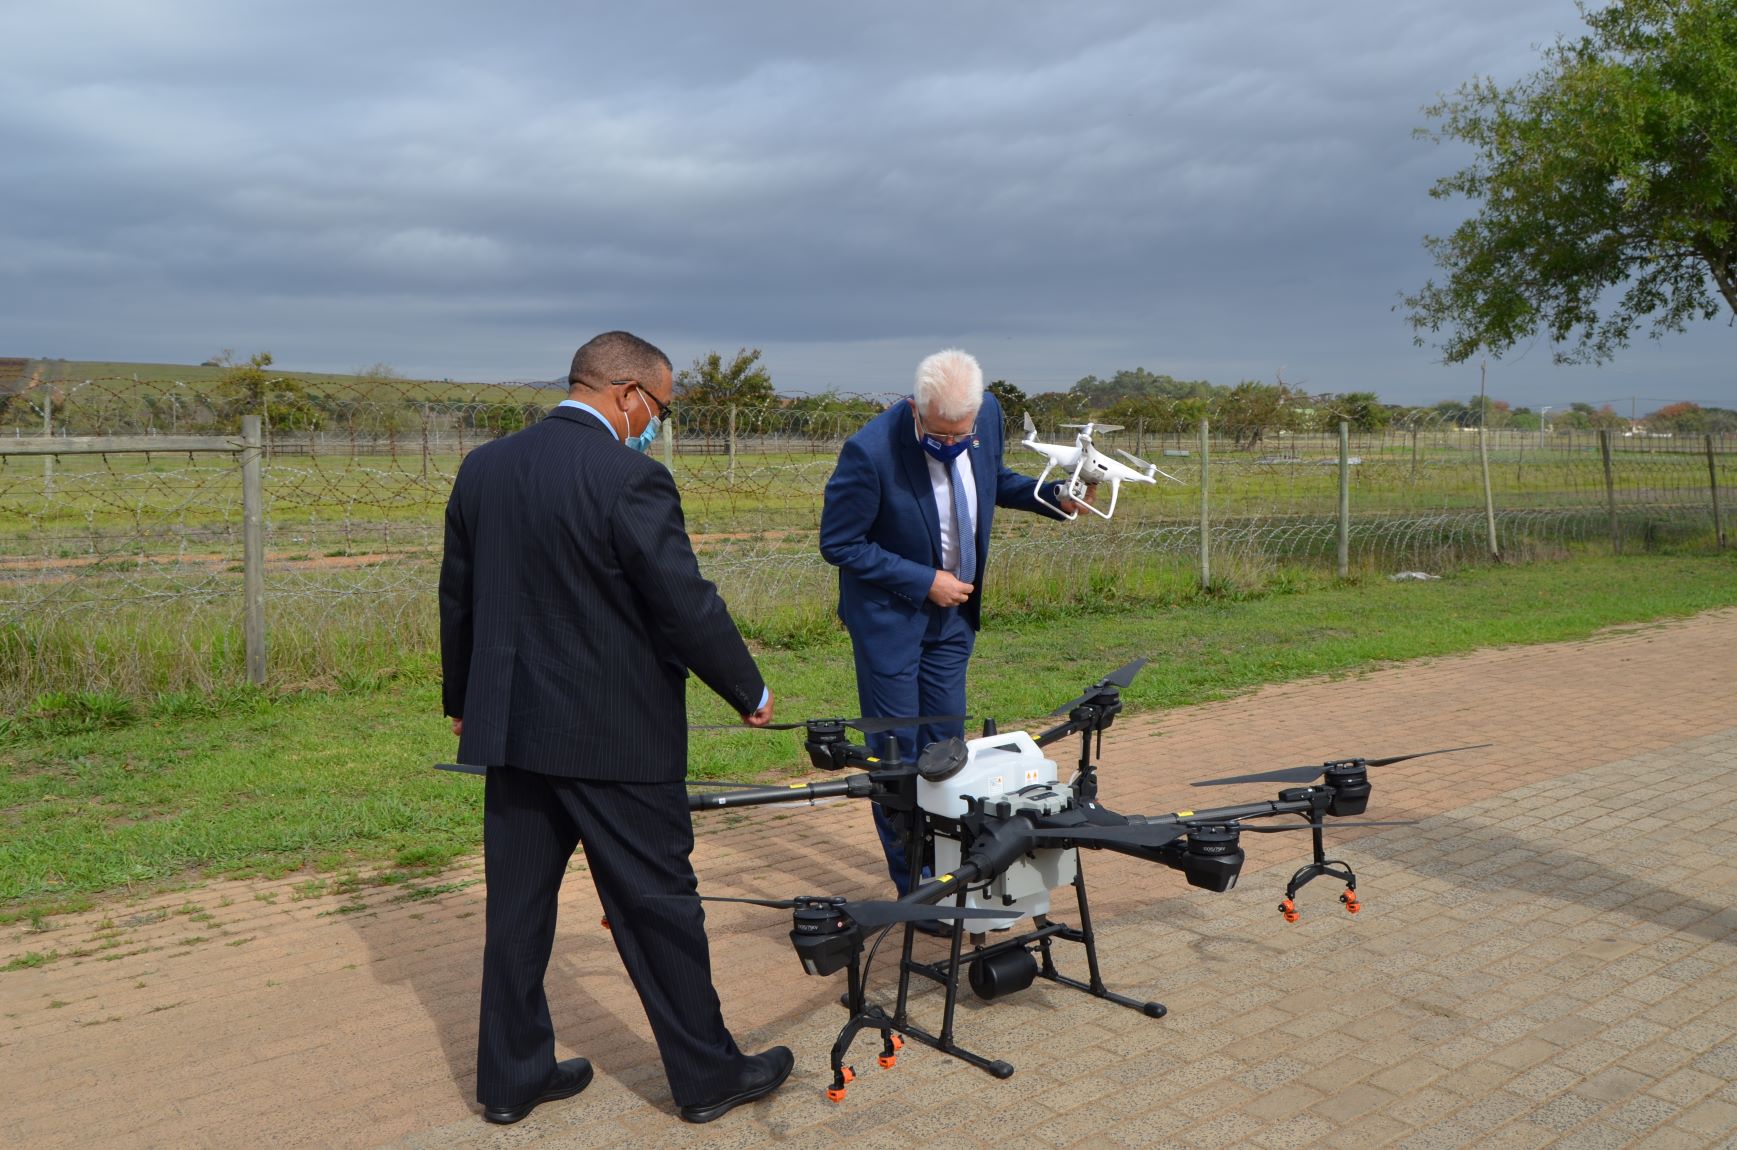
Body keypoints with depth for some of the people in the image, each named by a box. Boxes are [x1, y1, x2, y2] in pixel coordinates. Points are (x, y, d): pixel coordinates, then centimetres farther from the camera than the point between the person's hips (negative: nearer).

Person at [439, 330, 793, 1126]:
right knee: (657, 905, 7)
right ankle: (706, 1074, 22)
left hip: (510, 728, 6)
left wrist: (461, 701, 24)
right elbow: (686, 606, -17)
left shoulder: (483, 468, 5)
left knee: (517, 904, 15)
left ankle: (510, 1077, 27)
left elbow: (457, 597, 12)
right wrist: (750, 692, -2)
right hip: (614, 737, -6)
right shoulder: (631, 478, -17)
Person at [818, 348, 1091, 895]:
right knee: (897, 749, 3)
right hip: (890, 617, -5)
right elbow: (838, 544, -18)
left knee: (946, 744, 12)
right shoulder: (870, 451, -28)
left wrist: (1055, 498, -5)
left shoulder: (988, 414, -10)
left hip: (954, 613, 5)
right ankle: (914, 887, 17)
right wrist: (924, 582, -18)